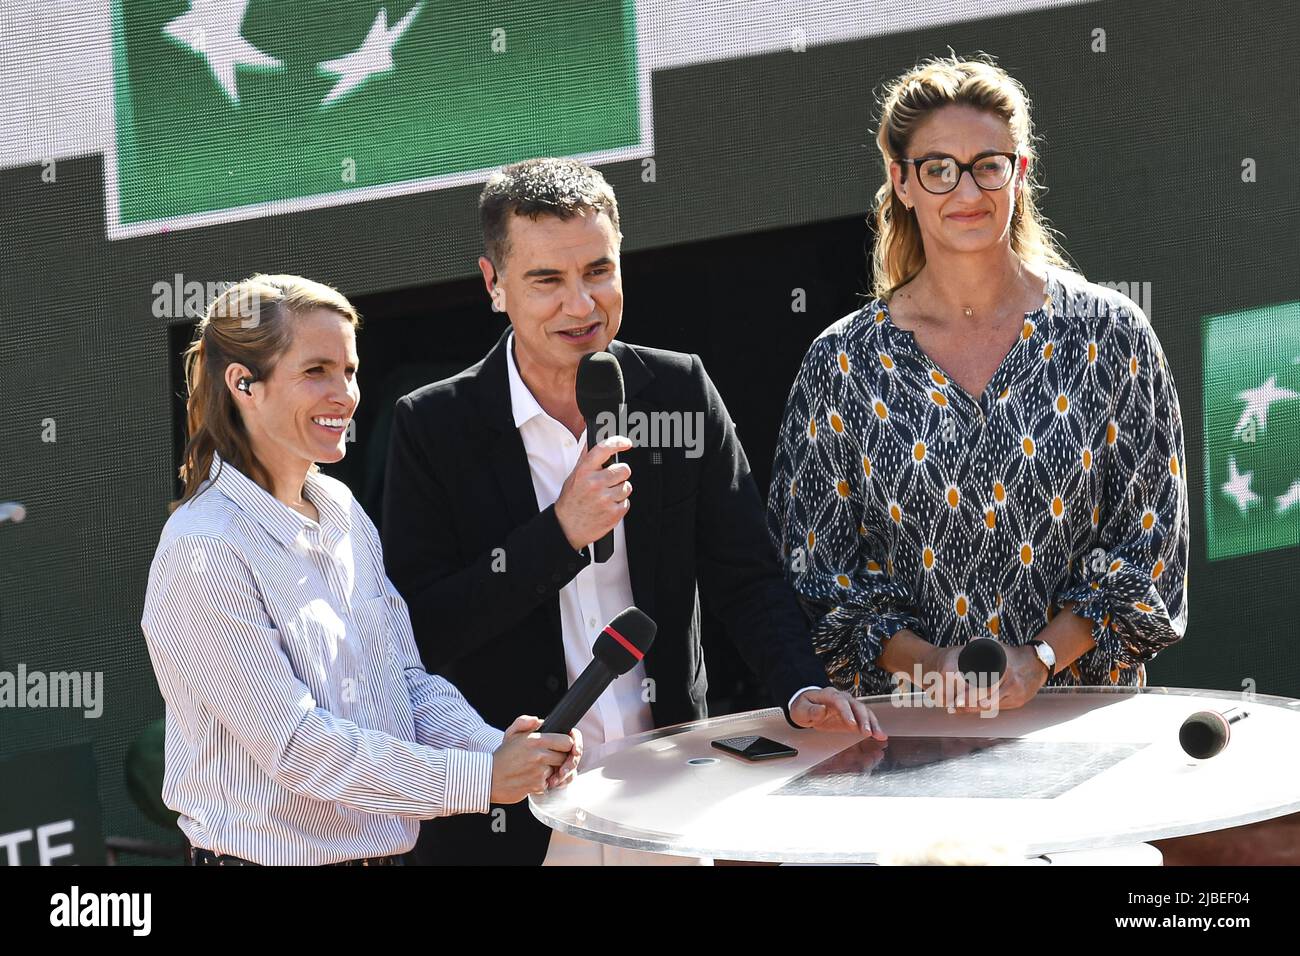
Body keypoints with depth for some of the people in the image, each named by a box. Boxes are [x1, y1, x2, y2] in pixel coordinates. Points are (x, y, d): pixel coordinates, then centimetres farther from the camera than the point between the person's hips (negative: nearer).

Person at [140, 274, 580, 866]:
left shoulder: (340, 512, 6)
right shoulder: (204, 550, -19)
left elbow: (406, 681, 6)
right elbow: (296, 744, -22)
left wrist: (499, 749, -13)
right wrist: (480, 779, -22)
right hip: (263, 854, -7)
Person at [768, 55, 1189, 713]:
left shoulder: (1107, 334, 3)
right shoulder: (844, 362, 4)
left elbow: (1149, 541, 4)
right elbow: (818, 565, 6)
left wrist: (1041, 657, -8)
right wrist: (927, 663, -8)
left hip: (1079, 701, 0)